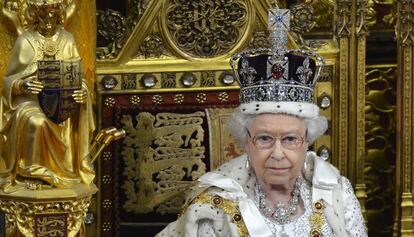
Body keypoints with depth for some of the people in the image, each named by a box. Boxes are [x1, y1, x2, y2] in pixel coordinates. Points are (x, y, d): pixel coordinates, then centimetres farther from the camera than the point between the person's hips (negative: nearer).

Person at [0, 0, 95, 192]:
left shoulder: (67, 40, 7)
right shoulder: (25, 41, -1)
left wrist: (81, 91, -17)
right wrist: (23, 85, -24)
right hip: (30, 99, -3)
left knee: (74, 118, -30)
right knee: (36, 122, -36)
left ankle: (68, 171, -17)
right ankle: (33, 173, -22)